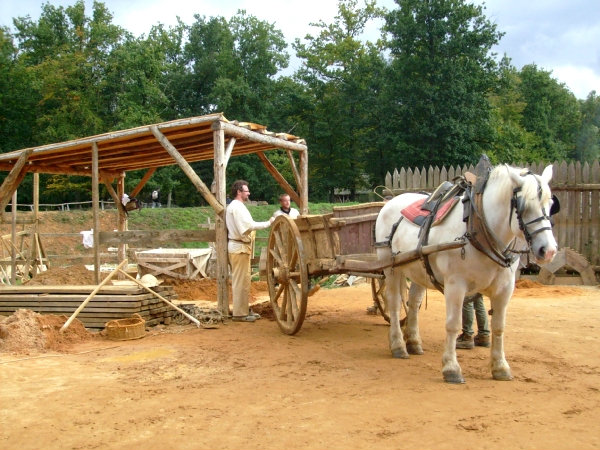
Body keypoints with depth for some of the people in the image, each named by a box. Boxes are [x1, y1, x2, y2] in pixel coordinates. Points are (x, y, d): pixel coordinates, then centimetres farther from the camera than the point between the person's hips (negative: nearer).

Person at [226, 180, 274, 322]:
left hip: (240, 247, 11)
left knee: (243, 280, 14)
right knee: (241, 281, -7)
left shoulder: (234, 206, 19)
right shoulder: (237, 207, -14)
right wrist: (268, 223, -17)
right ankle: (240, 313, -3)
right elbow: (249, 225, -22)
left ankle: (244, 309, 21)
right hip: (239, 247, -11)